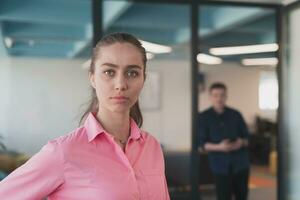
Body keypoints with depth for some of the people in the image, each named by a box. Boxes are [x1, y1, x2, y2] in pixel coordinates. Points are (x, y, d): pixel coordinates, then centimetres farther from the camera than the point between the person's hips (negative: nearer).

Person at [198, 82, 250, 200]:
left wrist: (241, 142, -13)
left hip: (240, 164, 3)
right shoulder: (204, 117, 1)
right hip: (220, 166, -2)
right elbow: (202, 144, -2)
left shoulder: (236, 115, 6)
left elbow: (246, 137, 10)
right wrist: (218, 147, -20)